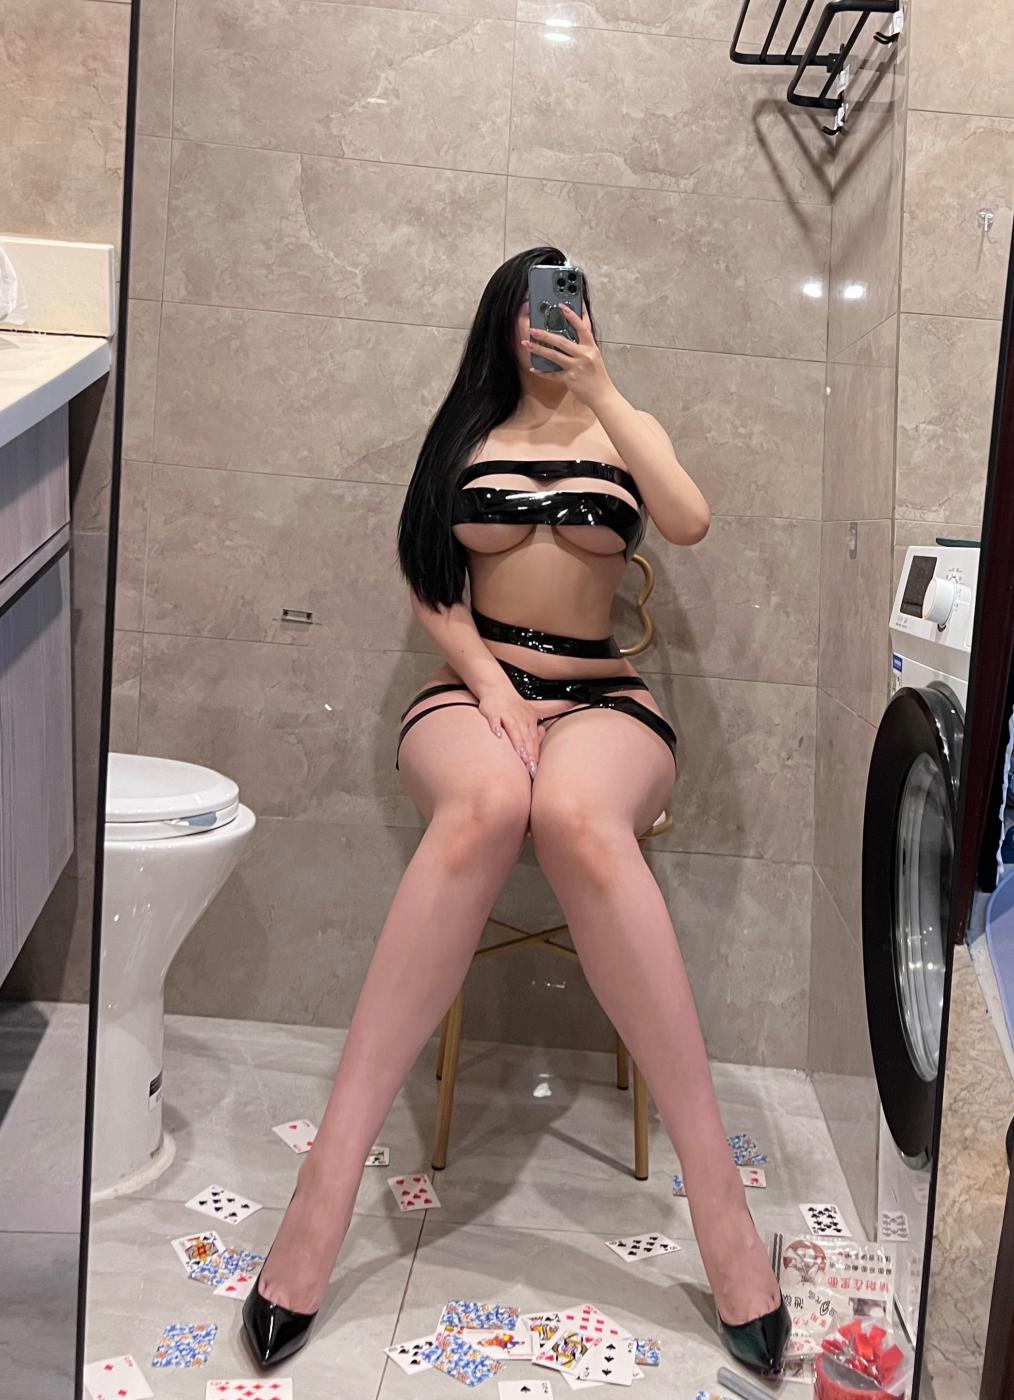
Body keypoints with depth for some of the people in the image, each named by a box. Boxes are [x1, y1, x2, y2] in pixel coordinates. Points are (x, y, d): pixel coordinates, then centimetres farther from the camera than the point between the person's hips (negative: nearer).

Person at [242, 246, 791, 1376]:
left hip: (602, 697, 0)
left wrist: (601, 392, -7)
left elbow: (691, 524, -5)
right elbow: (426, 584, 9)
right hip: (474, 688, 0)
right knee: (485, 805, -40)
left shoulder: (624, 426, 16)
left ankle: (717, 1200, -38)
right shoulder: (467, 434, 16)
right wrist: (488, 681, -8)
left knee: (576, 816, -40)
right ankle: (326, 1188, -42)